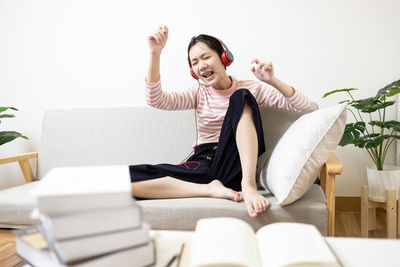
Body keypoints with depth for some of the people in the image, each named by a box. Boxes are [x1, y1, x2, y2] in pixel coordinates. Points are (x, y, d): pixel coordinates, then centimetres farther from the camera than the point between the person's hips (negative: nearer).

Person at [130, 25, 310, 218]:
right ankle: (209, 189, -22)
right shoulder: (199, 93, 13)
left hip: (236, 165, -1)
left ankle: (248, 184, -30)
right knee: (128, 177, -21)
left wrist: (272, 81, -14)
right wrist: (155, 53, -12)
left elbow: (303, 106, 2)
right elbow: (156, 100, -3)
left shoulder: (250, 89, 8)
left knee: (241, 97, -21)